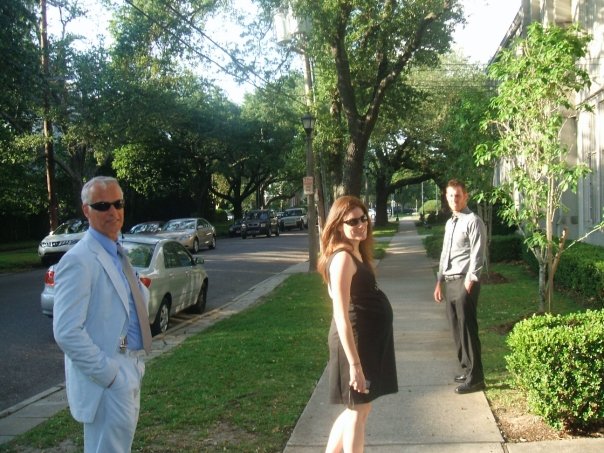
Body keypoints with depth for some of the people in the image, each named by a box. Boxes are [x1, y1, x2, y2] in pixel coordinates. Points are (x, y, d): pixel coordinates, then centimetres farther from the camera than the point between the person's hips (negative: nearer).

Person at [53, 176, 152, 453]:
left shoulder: (117, 253, 11)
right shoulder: (79, 260, -18)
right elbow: (66, 332, -23)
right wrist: (108, 373, -20)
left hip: (128, 373, 9)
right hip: (107, 381, -9)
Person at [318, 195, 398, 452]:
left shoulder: (356, 253, 10)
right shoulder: (343, 258, -20)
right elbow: (341, 316, -24)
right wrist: (354, 364, -26)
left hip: (369, 339, 9)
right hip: (355, 342, -9)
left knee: (358, 408, 19)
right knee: (358, 411, 3)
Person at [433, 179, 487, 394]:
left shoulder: (473, 221, -9)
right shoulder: (450, 223, 18)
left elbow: (477, 255, -14)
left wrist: (469, 282, -18)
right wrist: (439, 282, 20)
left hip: (464, 282, -8)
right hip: (449, 281, 8)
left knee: (467, 330, -5)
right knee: (457, 329, 14)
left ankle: (475, 378, 2)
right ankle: (467, 368, 26)